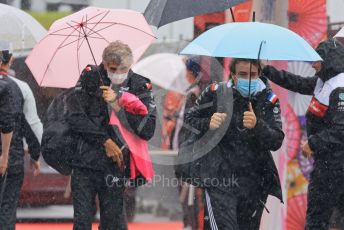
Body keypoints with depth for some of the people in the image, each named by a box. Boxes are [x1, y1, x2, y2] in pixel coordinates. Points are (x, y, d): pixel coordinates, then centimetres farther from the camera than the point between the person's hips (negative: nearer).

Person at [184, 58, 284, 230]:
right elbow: (190, 119, 6)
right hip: (219, 181, -3)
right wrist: (208, 125, -15)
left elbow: (276, 142, -6)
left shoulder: (268, 100, 1)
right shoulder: (215, 93, -2)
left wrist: (257, 125, -25)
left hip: (253, 183, 3)